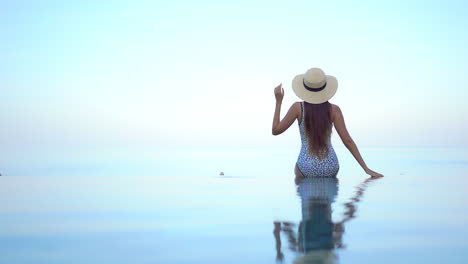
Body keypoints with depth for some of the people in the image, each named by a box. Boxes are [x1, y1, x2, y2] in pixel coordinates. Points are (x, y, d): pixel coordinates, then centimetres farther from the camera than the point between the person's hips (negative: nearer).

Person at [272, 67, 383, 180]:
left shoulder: (298, 108, -11)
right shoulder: (333, 109, -8)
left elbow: (276, 130, -4)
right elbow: (347, 140, -10)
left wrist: (278, 101, 2)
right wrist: (366, 168, -5)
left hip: (307, 169, -2)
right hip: (331, 169, 3)